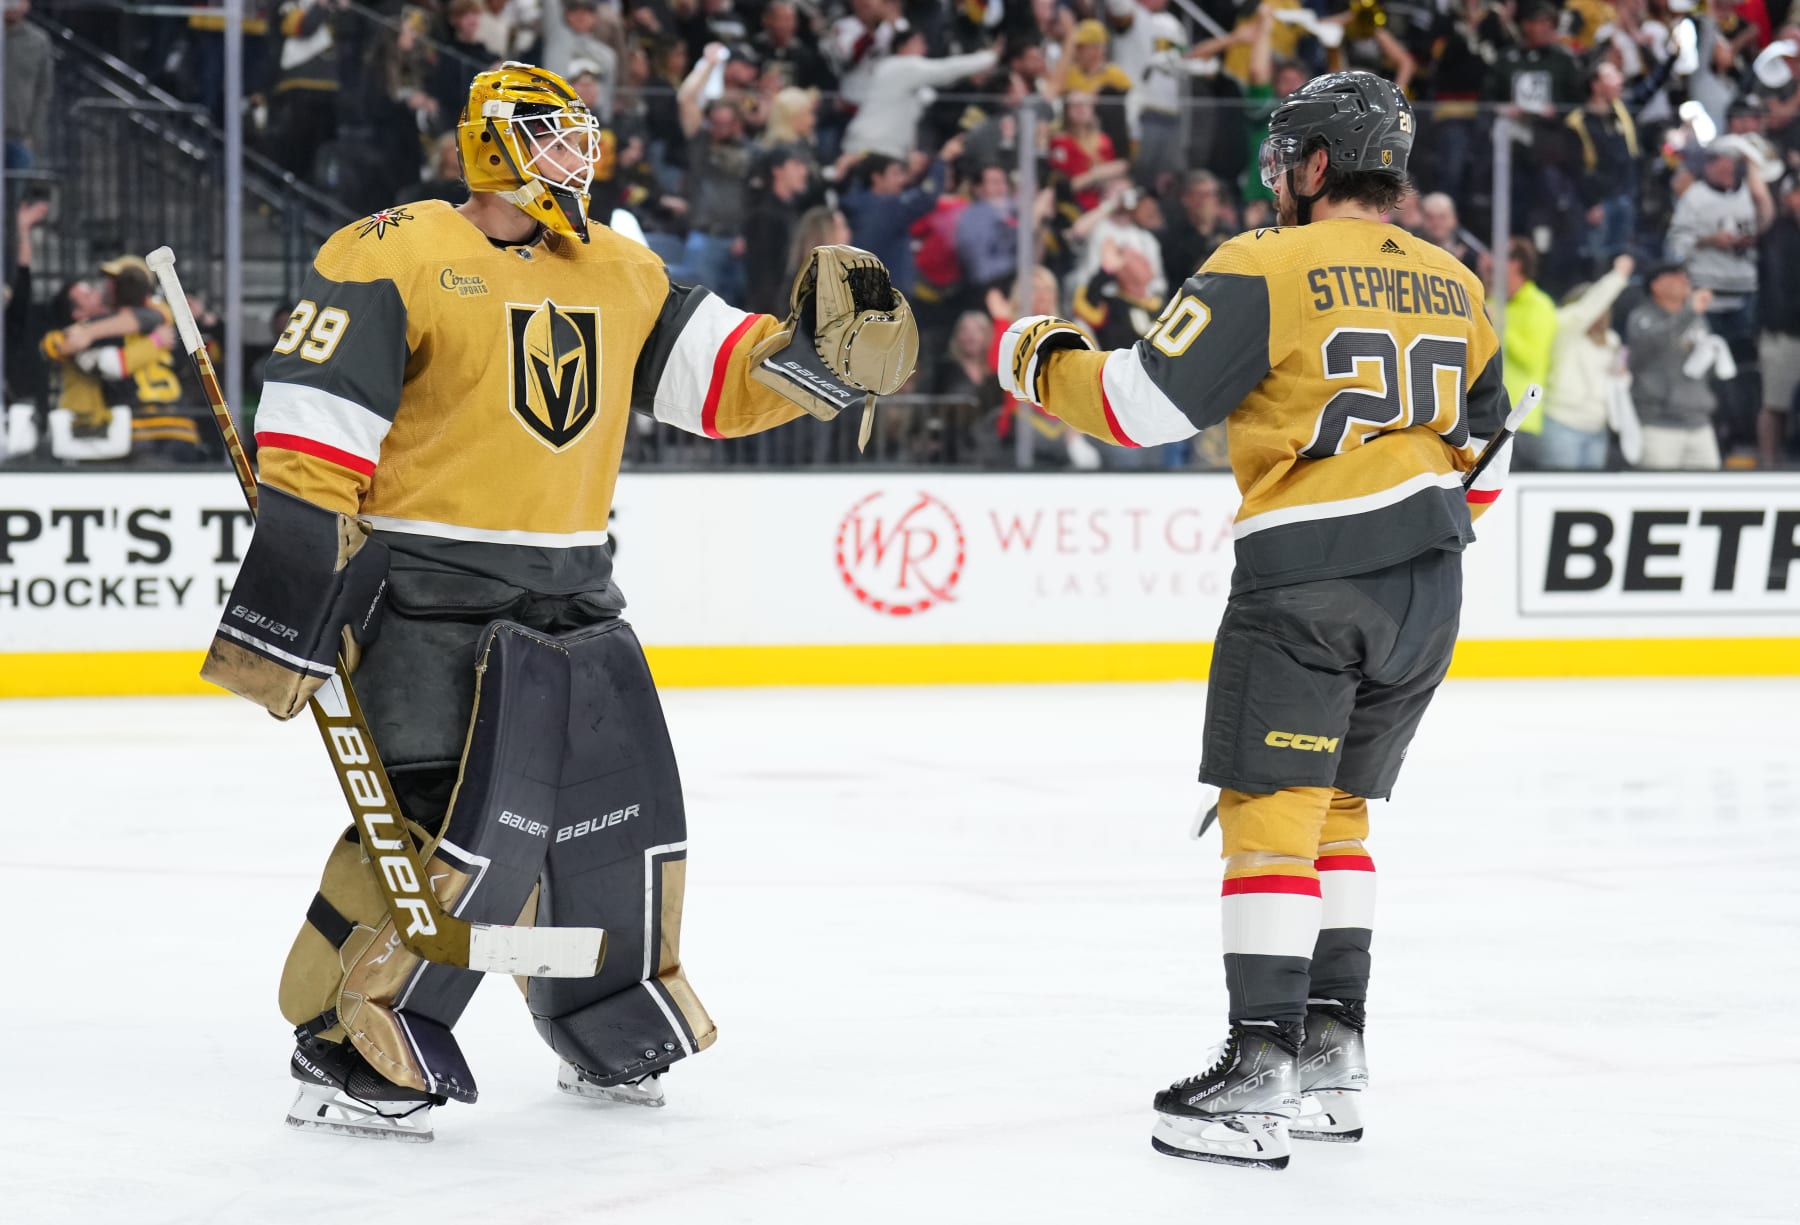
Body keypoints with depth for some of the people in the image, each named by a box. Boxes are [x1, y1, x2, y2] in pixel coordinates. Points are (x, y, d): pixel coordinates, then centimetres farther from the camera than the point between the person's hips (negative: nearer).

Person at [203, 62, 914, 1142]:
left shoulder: (620, 273, 13)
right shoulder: (398, 259, -11)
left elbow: (720, 375, 12)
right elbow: (315, 432, -15)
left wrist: (821, 350, -9)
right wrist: (286, 605, -21)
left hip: (572, 597, 8)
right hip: (431, 594, -8)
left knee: (622, 811, 12)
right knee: (463, 813, -19)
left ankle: (615, 1035, 33)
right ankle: (347, 1051, -11)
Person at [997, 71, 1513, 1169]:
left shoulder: (1266, 270, -7)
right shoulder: (1454, 287, 14)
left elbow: (1145, 405, -10)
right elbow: (1483, 449, 22)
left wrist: (1045, 360, 8)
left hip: (1309, 579, -7)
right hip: (1430, 585, 7)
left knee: (1271, 810, -6)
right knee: (1337, 808, 17)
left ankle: (1262, 1069, -11)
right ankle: (1332, 1055, 17)